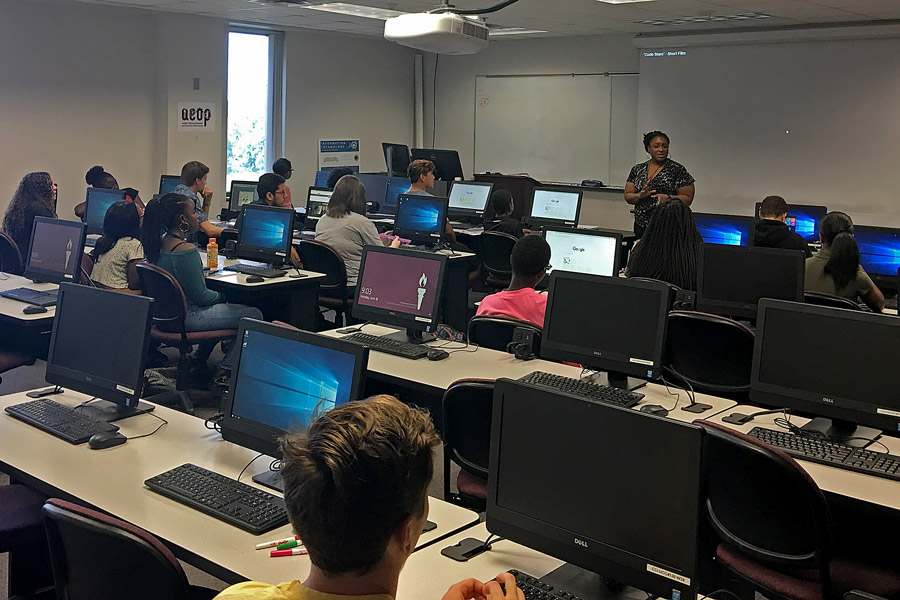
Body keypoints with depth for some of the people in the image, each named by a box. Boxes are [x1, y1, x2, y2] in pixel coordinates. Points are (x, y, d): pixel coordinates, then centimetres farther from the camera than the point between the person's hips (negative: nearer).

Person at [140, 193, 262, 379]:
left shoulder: (159, 243, 1)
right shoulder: (186, 250, -26)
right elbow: (201, 296, -18)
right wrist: (222, 297, -1)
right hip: (185, 318, -10)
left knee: (218, 307, 34)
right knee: (254, 315, -2)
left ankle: (200, 359, 35)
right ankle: (225, 372, 3)